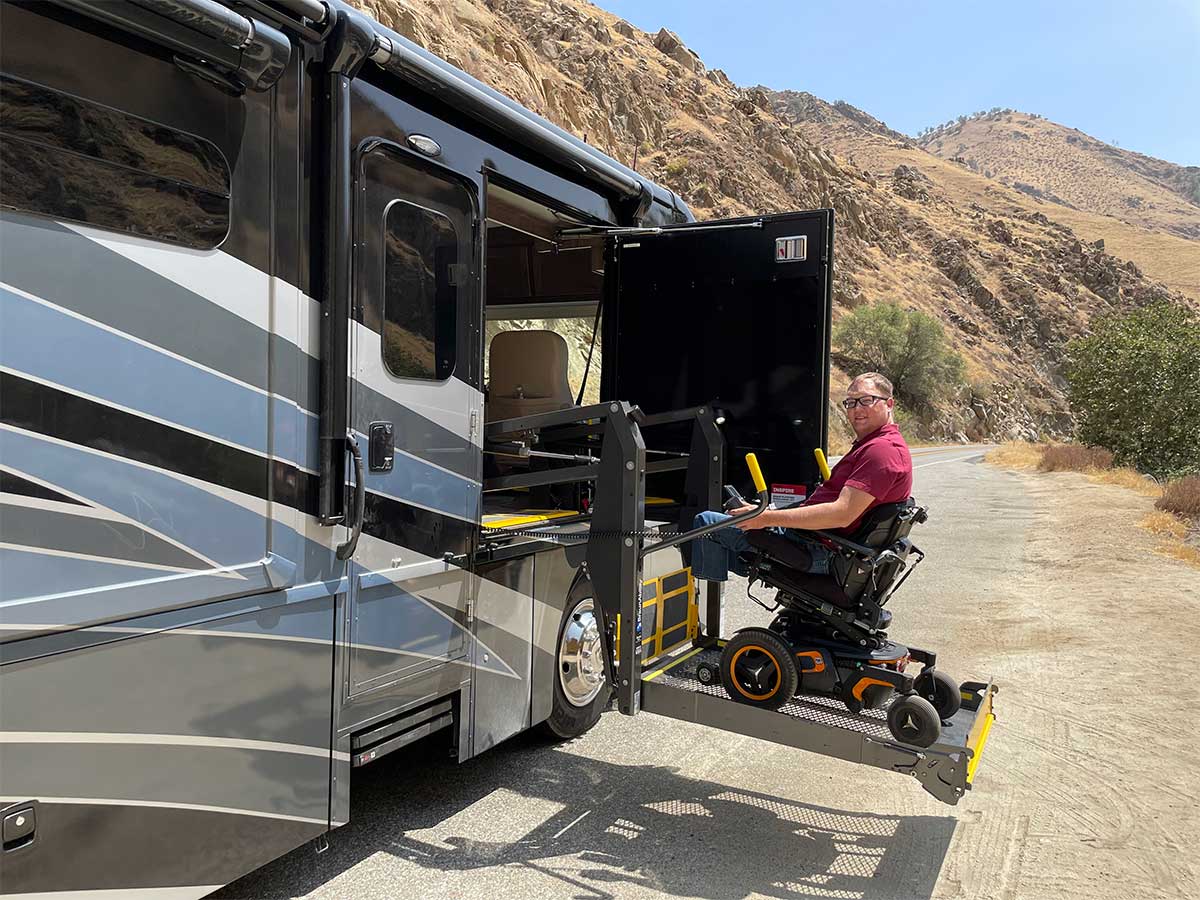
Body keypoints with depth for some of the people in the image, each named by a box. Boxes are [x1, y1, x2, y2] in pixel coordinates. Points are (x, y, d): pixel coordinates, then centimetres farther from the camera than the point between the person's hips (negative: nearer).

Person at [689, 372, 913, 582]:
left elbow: (842, 514, -27)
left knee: (706, 522, -11)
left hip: (817, 551, -11)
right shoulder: (872, 444, 16)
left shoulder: (883, 449, -18)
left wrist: (768, 518, -25)